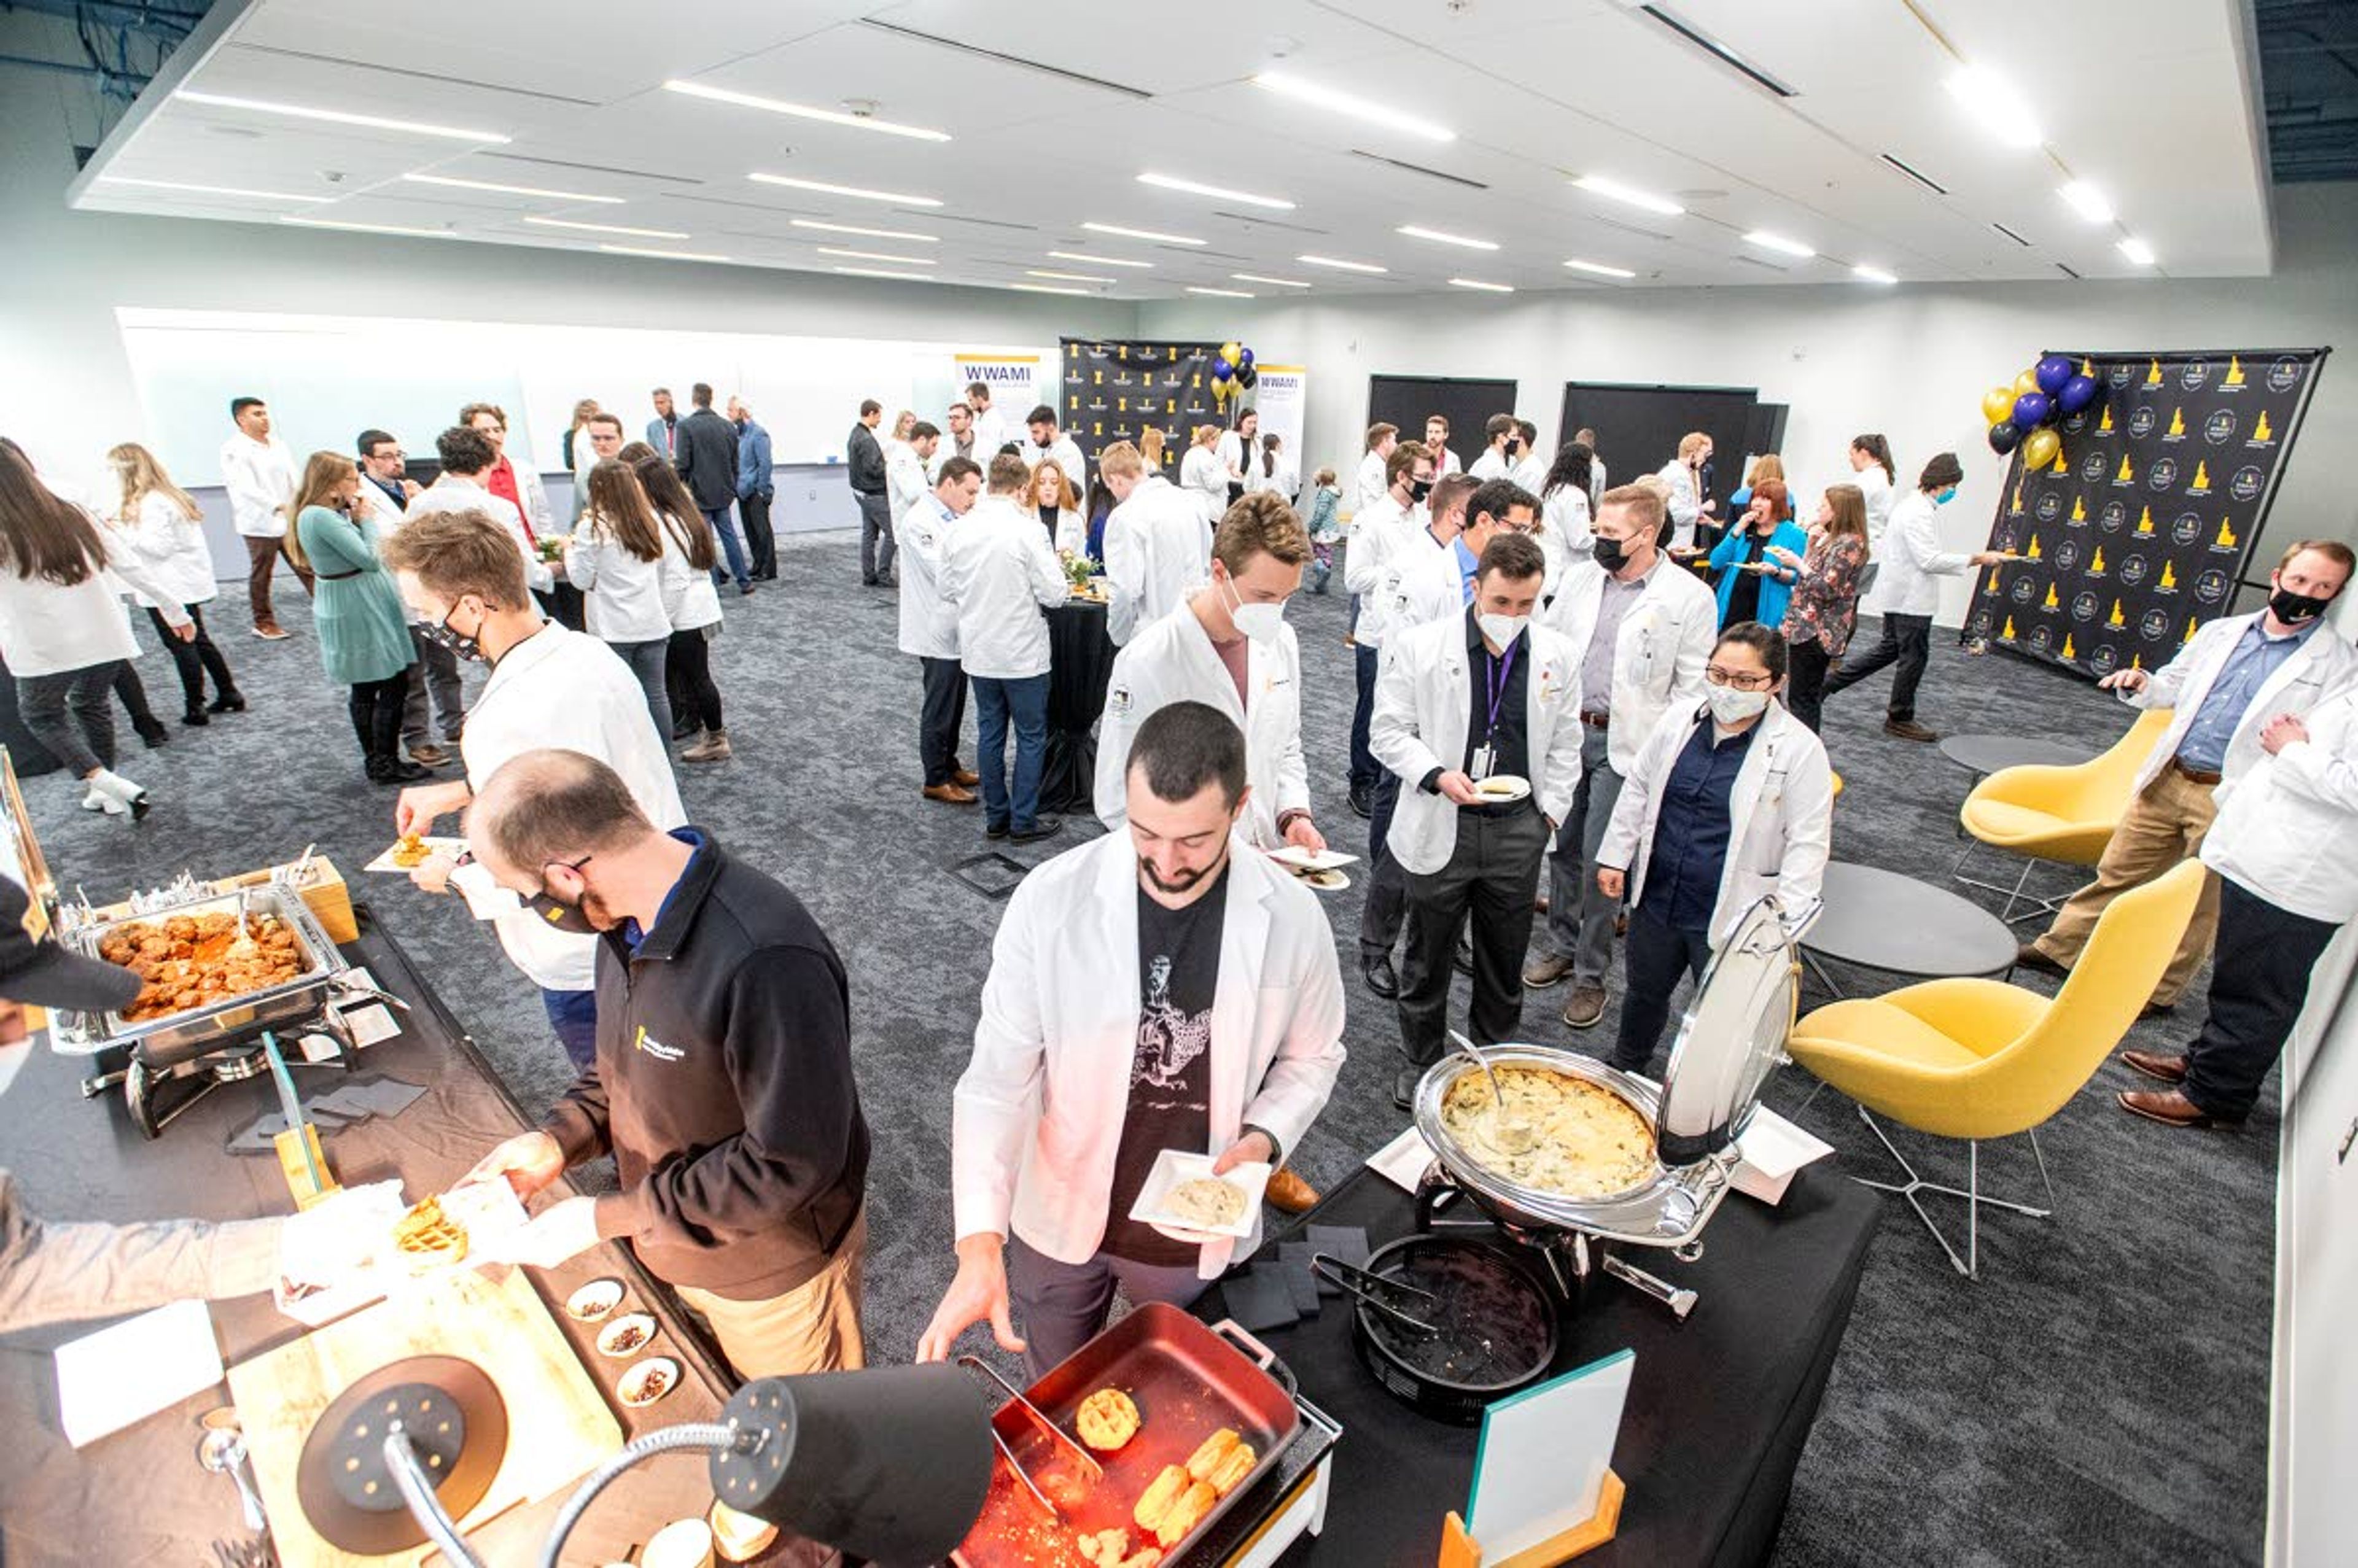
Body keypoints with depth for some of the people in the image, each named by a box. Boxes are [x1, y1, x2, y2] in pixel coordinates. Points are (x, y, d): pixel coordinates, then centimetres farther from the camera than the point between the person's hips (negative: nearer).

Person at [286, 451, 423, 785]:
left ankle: (376, 762, 25)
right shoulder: (321, 517, -19)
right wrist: (364, 519, -10)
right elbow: (371, 558, -21)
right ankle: (385, 765, 2)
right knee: (393, 686, -5)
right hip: (358, 610, -10)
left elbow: (367, 555, 11)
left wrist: (357, 519, 5)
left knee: (365, 689, 15)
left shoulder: (332, 514, 10)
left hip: (357, 609, 10)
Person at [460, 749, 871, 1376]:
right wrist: (558, 1138, -6)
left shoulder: (766, 963, -39)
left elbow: (792, 1163, -32)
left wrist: (608, 1217, -24)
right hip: (673, 1250, 8)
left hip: (774, 1273, -7)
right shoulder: (629, 919, -8)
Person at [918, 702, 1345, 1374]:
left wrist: (1264, 1139, -19)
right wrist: (980, 1243, -28)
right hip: (1058, 1218, 0)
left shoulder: (1292, 918, -18)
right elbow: (998, 1078, -19)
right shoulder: (1052, 899, -23)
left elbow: (1311, 1057, -1)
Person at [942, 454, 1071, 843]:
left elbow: (946, 588, 7)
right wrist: (1063, 583, 5)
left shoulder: (960, 528, -1)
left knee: (989, 733, 15)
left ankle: (995, 817, 24)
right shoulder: (1027, 529, -17)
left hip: (978, 651, 5)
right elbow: (1054, 593, -17)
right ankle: (1024, 821, 13)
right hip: (1022, 653, -5)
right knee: (1031, 737, 8)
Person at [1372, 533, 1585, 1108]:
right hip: (1441, 829, -2)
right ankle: (1420, 1064, 33)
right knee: (1428, 958, 13)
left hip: (1518, 830, 3)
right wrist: (1437, 776, -20)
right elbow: (1390, 730, -5)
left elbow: (1564, 744, 11)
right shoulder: (1419, 645, -9)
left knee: (1505, 962, 16)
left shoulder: (1558, 655, 1)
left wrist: (1550, 812, 4)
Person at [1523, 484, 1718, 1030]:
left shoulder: (1690, 597, -7)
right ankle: (1562, 946, 32)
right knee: (1563, 846, 13)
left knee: (1600, 859, 0)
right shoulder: (1580, 577, 5)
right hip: (1566, 732, 5)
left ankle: (1591, 975, 16)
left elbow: (1694, 685, -6)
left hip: (1625, 746, -4)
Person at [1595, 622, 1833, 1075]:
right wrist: (1614, 856, 9)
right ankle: (1624, 1070, 48)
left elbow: (1807, 844, -11)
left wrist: (1784, 922, -16)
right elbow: (1637, 790, 10)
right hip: (1656, 898, 5)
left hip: (1730, 917, -4)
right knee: (1645, 991, 23)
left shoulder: (1798, 749, -12)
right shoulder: (1679, 720, 0)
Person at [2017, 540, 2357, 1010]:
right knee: (2116, 873, 12)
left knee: (2201, 905, 9)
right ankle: (2058, 949, 23)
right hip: (2167, 779, 4)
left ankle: (2158, 991, 22)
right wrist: (2141, 685, -2)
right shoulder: (2220, 632, 8)